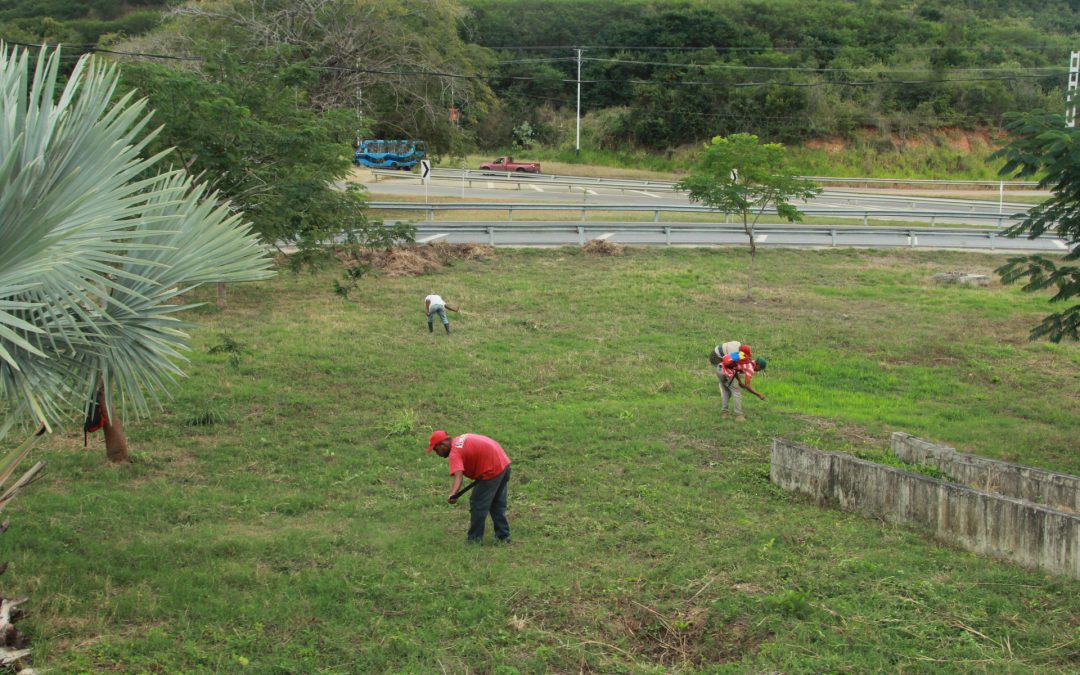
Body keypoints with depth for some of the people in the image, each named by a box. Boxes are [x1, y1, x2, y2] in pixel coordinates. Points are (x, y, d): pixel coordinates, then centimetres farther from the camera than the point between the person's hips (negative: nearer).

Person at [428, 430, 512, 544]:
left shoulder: (454, 453, -15)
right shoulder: (461, 439, 12)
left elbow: (458, 476, -31)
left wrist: (453, 494, -47)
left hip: (492, 470, -9)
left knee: (478, 504, 1)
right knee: (498, 504, 21)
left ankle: (475, 539, 9)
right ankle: (503, 536, 28)